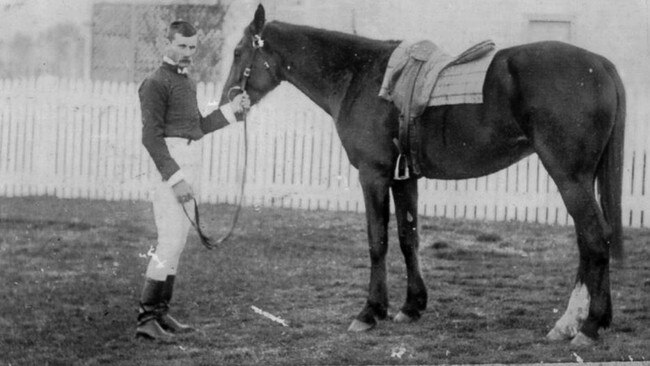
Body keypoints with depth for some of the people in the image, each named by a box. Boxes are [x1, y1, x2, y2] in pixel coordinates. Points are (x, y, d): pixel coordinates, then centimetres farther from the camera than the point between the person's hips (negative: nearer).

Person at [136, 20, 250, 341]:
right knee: (171, 241, -14)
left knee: (176, 242, 11)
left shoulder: (187, 83, 18)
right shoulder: (156, 83, -10)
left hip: (188, 168, 9)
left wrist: (232, 109, 13)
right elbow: (151, 136, -17)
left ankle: (161, 314, 17)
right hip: (169, 167, -9)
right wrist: (174, 177, -24)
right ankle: (146, 318, -14)